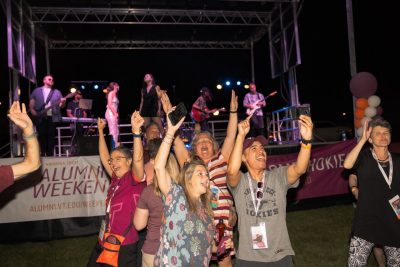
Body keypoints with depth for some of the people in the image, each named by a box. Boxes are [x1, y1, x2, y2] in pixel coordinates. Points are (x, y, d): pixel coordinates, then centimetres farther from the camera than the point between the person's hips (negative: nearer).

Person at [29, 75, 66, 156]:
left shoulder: (57, 92, 14)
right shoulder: (36, 91, 12)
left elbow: (61, 106, 9)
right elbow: (31, 105, 10)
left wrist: (63, 102, -14)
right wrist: (35, 114, -6)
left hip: (53, 118, 1)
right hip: (40, 118, -1)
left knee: (51, 137, 0)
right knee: (42, 137, -1)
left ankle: (50, 155, 5)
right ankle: (41, 155, 6)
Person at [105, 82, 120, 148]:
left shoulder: (115, 94, 20)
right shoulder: (111, 93, -6)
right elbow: (109, 105, -15)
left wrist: (116, 114, 9)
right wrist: (115, 114, -14)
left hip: (114, 114, 9)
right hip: (111, 114, -9)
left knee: (116, 132, 9)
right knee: (113, 132, -11)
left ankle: (116, 147, 12)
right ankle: (114, 147, -11)